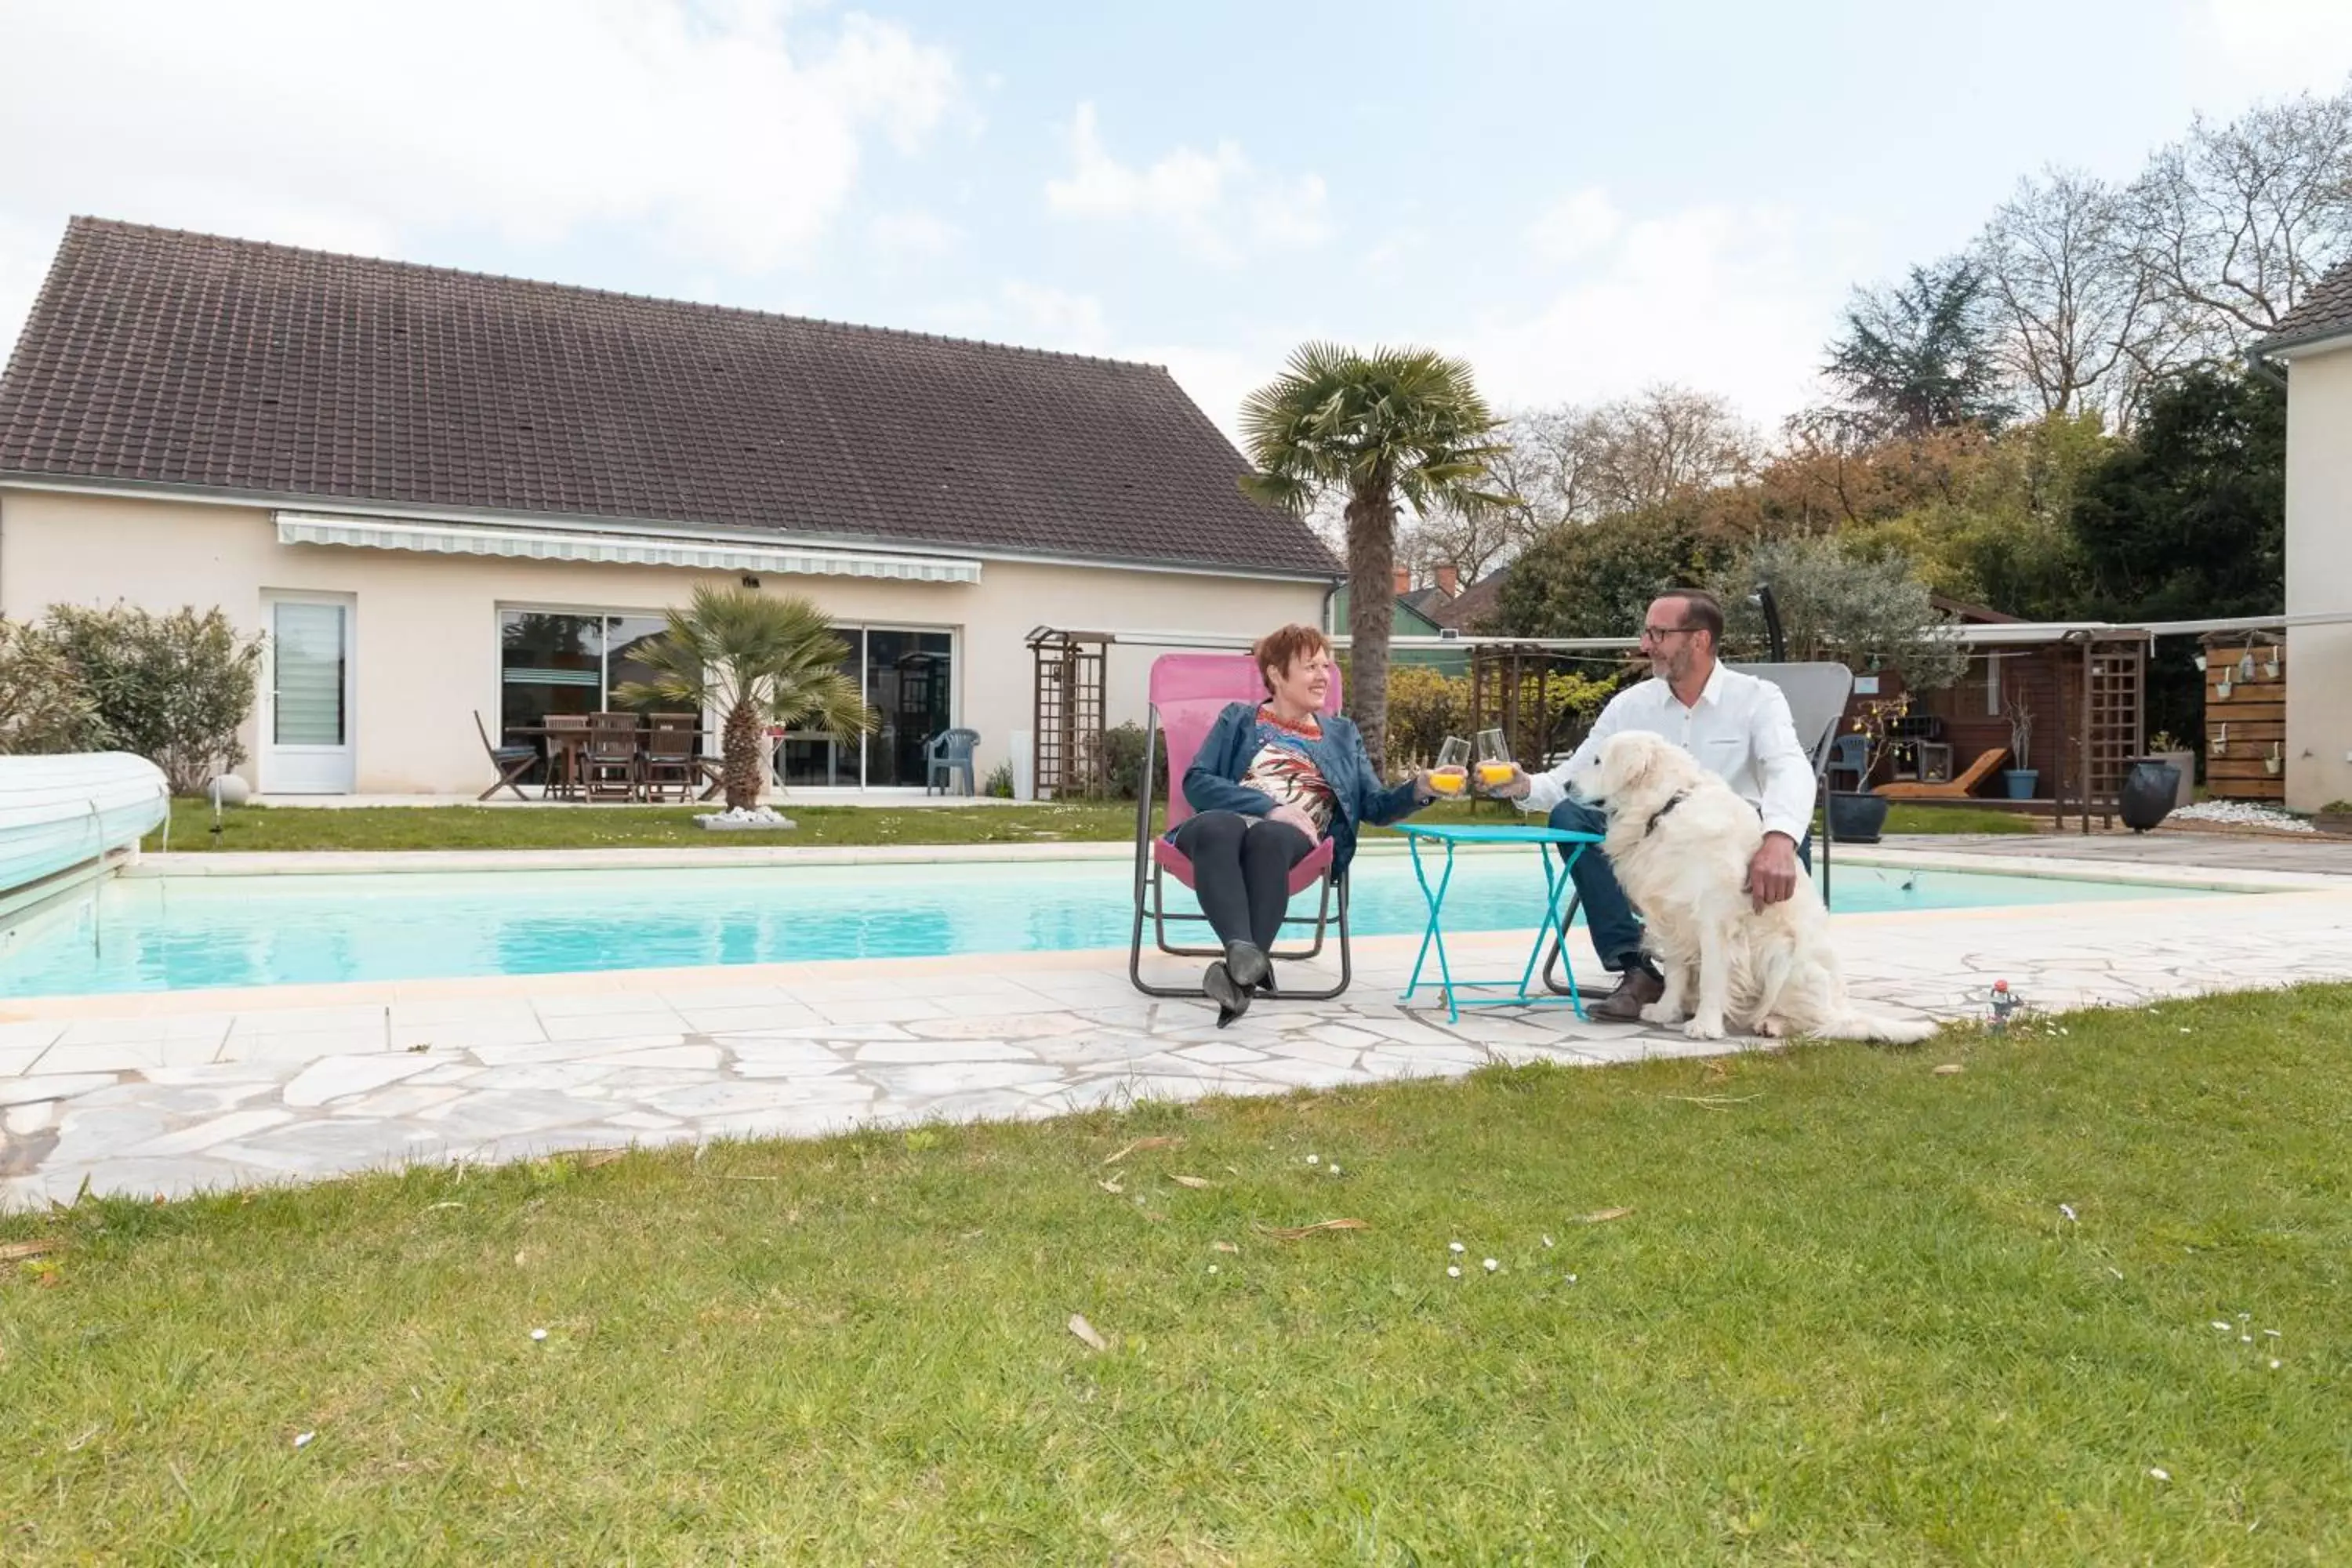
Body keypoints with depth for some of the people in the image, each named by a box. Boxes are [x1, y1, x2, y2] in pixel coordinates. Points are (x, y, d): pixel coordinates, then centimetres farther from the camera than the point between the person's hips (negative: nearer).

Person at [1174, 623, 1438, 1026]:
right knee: (1219, 828, -39)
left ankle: (1242, 970, -50)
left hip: (1293, 837, 1)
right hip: (1226, 821, -1)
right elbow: (1197, 781, 5)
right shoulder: (1239, 719, 21)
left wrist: (1419, 789, -4)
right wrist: (1268, 807, -9)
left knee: (1269, 837, -38)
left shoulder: (1342, 734, 28)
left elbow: (1375, 807, 18)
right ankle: (1245, 954, -58)